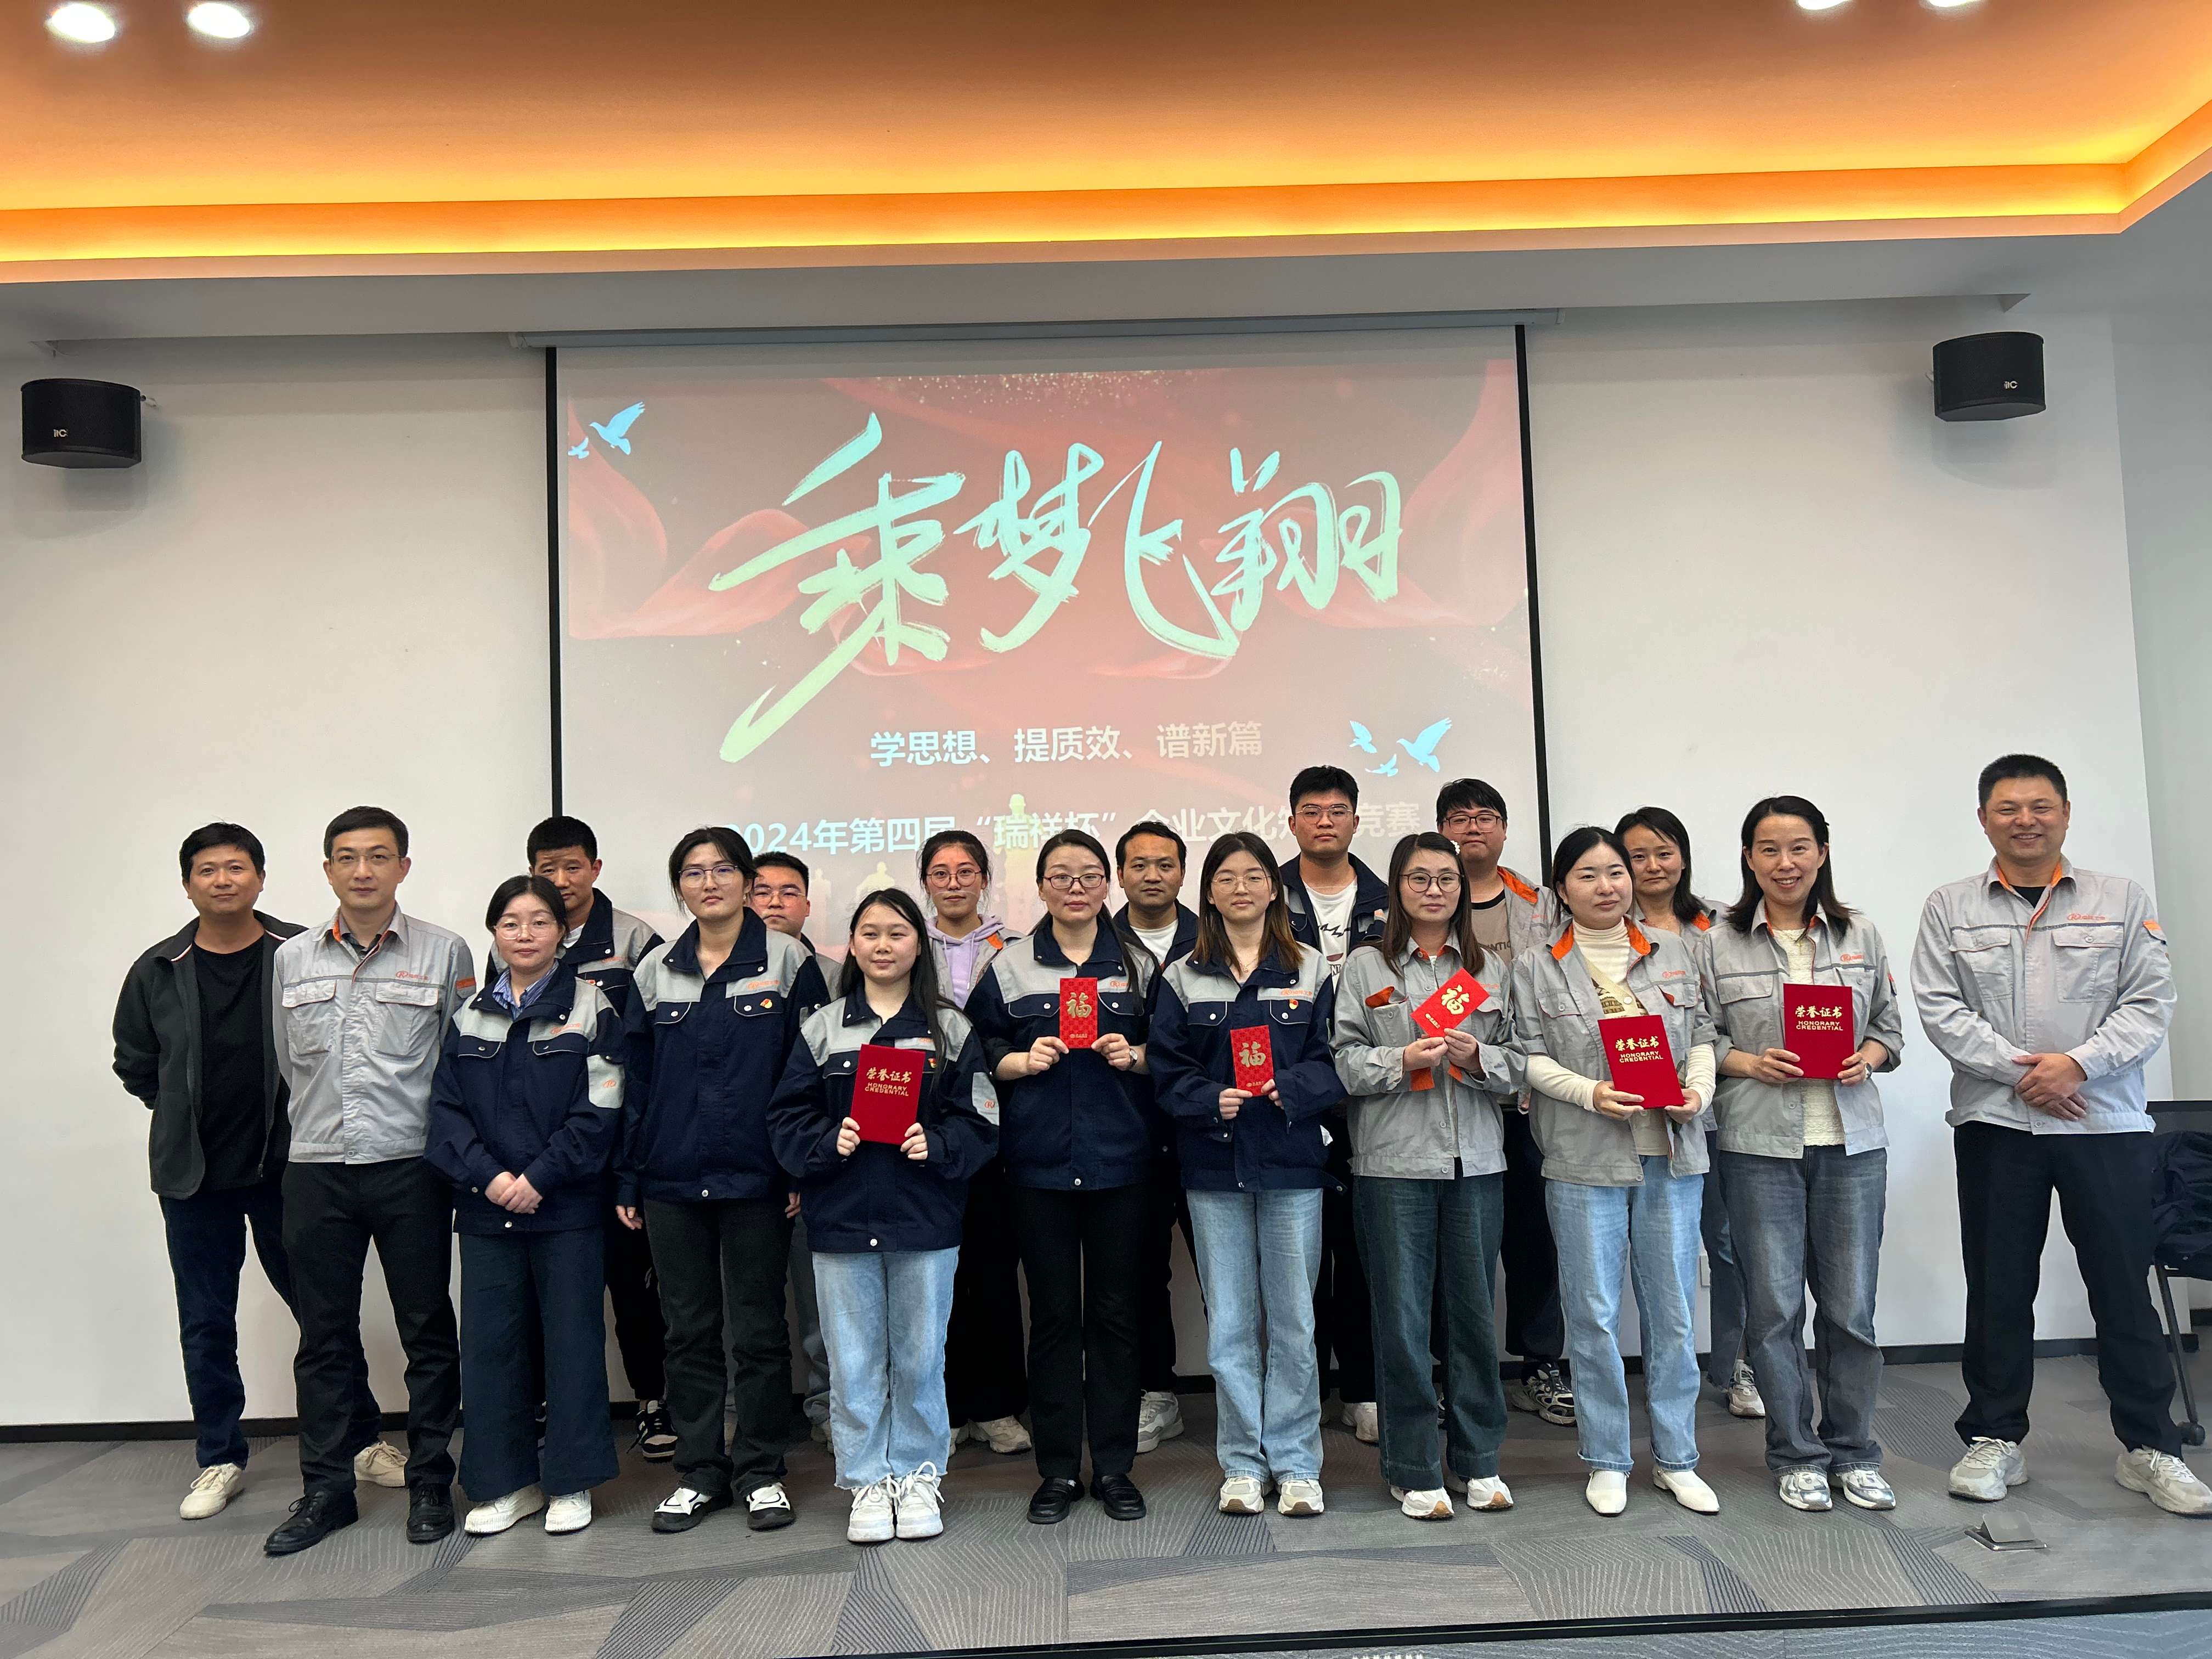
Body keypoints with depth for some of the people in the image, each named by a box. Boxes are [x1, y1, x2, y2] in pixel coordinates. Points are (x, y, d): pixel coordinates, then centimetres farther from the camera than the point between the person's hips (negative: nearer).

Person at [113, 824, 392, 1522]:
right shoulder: (157, 972, 0)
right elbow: (134, 1063, 14)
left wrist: (299, 1118, -2)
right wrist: (185, 1115, 9)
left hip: (286, 1168, -2)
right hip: (193, 1176, 2)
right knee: (205, 1324, 11)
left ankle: (362, 1441, 20)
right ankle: (219, 1459, 26)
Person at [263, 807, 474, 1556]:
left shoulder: (444, 953, -1)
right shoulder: (291, 960, 8)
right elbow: (288, 1064, 16)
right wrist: (325, 1124, 13)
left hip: (412, 1167, -2)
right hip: (316, 1170, 3)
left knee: (428, 1331, 6)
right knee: (324, 1336, 9)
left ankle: (430, 1485, 18)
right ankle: (325, 1489, 22)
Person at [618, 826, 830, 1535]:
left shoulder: (787, 962, -2)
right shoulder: (654, 972, 8)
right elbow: (636, 1081, 10)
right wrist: (626, 1179, 7)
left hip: (755, 1178, -3)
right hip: (672, 1180, 3)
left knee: (759, 1329, 6)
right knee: (689, 1328, 11)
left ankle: (760, 1471, 19)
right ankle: (699, 1470, 23)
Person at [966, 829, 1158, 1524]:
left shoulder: (1138, 964, 7)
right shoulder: (1009, 966, 6)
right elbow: (979, 1055, 7)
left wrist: (1134, 1056, -8)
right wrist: (1025, 1061, -11)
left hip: (1119, 1159, 0)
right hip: (1038, 1160, 0)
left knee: (1115, 1310, 6)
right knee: (1053, 1312, 6)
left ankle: (1114, 1466, 19)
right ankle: (1058, 1470, 18)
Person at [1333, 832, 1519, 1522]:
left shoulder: (1491, 968, 12)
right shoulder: (1365, 966, 4)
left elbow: (1519, 1064, 9)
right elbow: (1344, 1061, -2)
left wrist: (1477, 1058, -11)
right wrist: (1403, 1060, -17)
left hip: (1477, 1160, 3)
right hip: (1393, 1161, -2)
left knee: (1474, 1308, 7)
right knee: (1403, 1315, 1)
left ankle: (1477, 1461, 23)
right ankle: (1413, 1470, 13)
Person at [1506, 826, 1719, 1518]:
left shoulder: (1673, 954, 12)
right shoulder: (1535, 968, 3)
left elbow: (1702, 1036, 13)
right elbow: (1529, 1058, -1)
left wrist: (1699, 1089, -5)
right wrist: (1590, 1092, -15)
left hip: (1671, 1154, 3)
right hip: (1584, 1161, -2)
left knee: (1673, 1309, 8)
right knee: (1594, 1313, 3)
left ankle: (1676, 1459, 22)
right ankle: (1607, 1461, 17)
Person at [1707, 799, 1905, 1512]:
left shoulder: (1862, 937, 9)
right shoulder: (1720, 945, 1)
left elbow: (1889, 1025, 15)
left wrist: (1868, 1057, -5)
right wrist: (1752, 1064, -13)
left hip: (1853, 1140, 2)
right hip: (1760, 1145, -2)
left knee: (1852, 1304, 6)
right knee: (1775, 1306, 3)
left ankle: (1854, 1453, 24)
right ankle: (1796, 1456, 18)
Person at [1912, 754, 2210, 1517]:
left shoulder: (2123, 901, 6)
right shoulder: (1950, 908, 5)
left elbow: (2150, 1002, -1)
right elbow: (1940, 1008, -3)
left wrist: (2078, 1064, -15)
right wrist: (2020, 1070, -13)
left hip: (2107, 1124, 0)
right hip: (1994, 1124, 0)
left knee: (2124, 1288, 6)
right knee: (1998, 1288, 7)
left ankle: (2149, 1447, 20)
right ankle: (1994, 1440, 18)